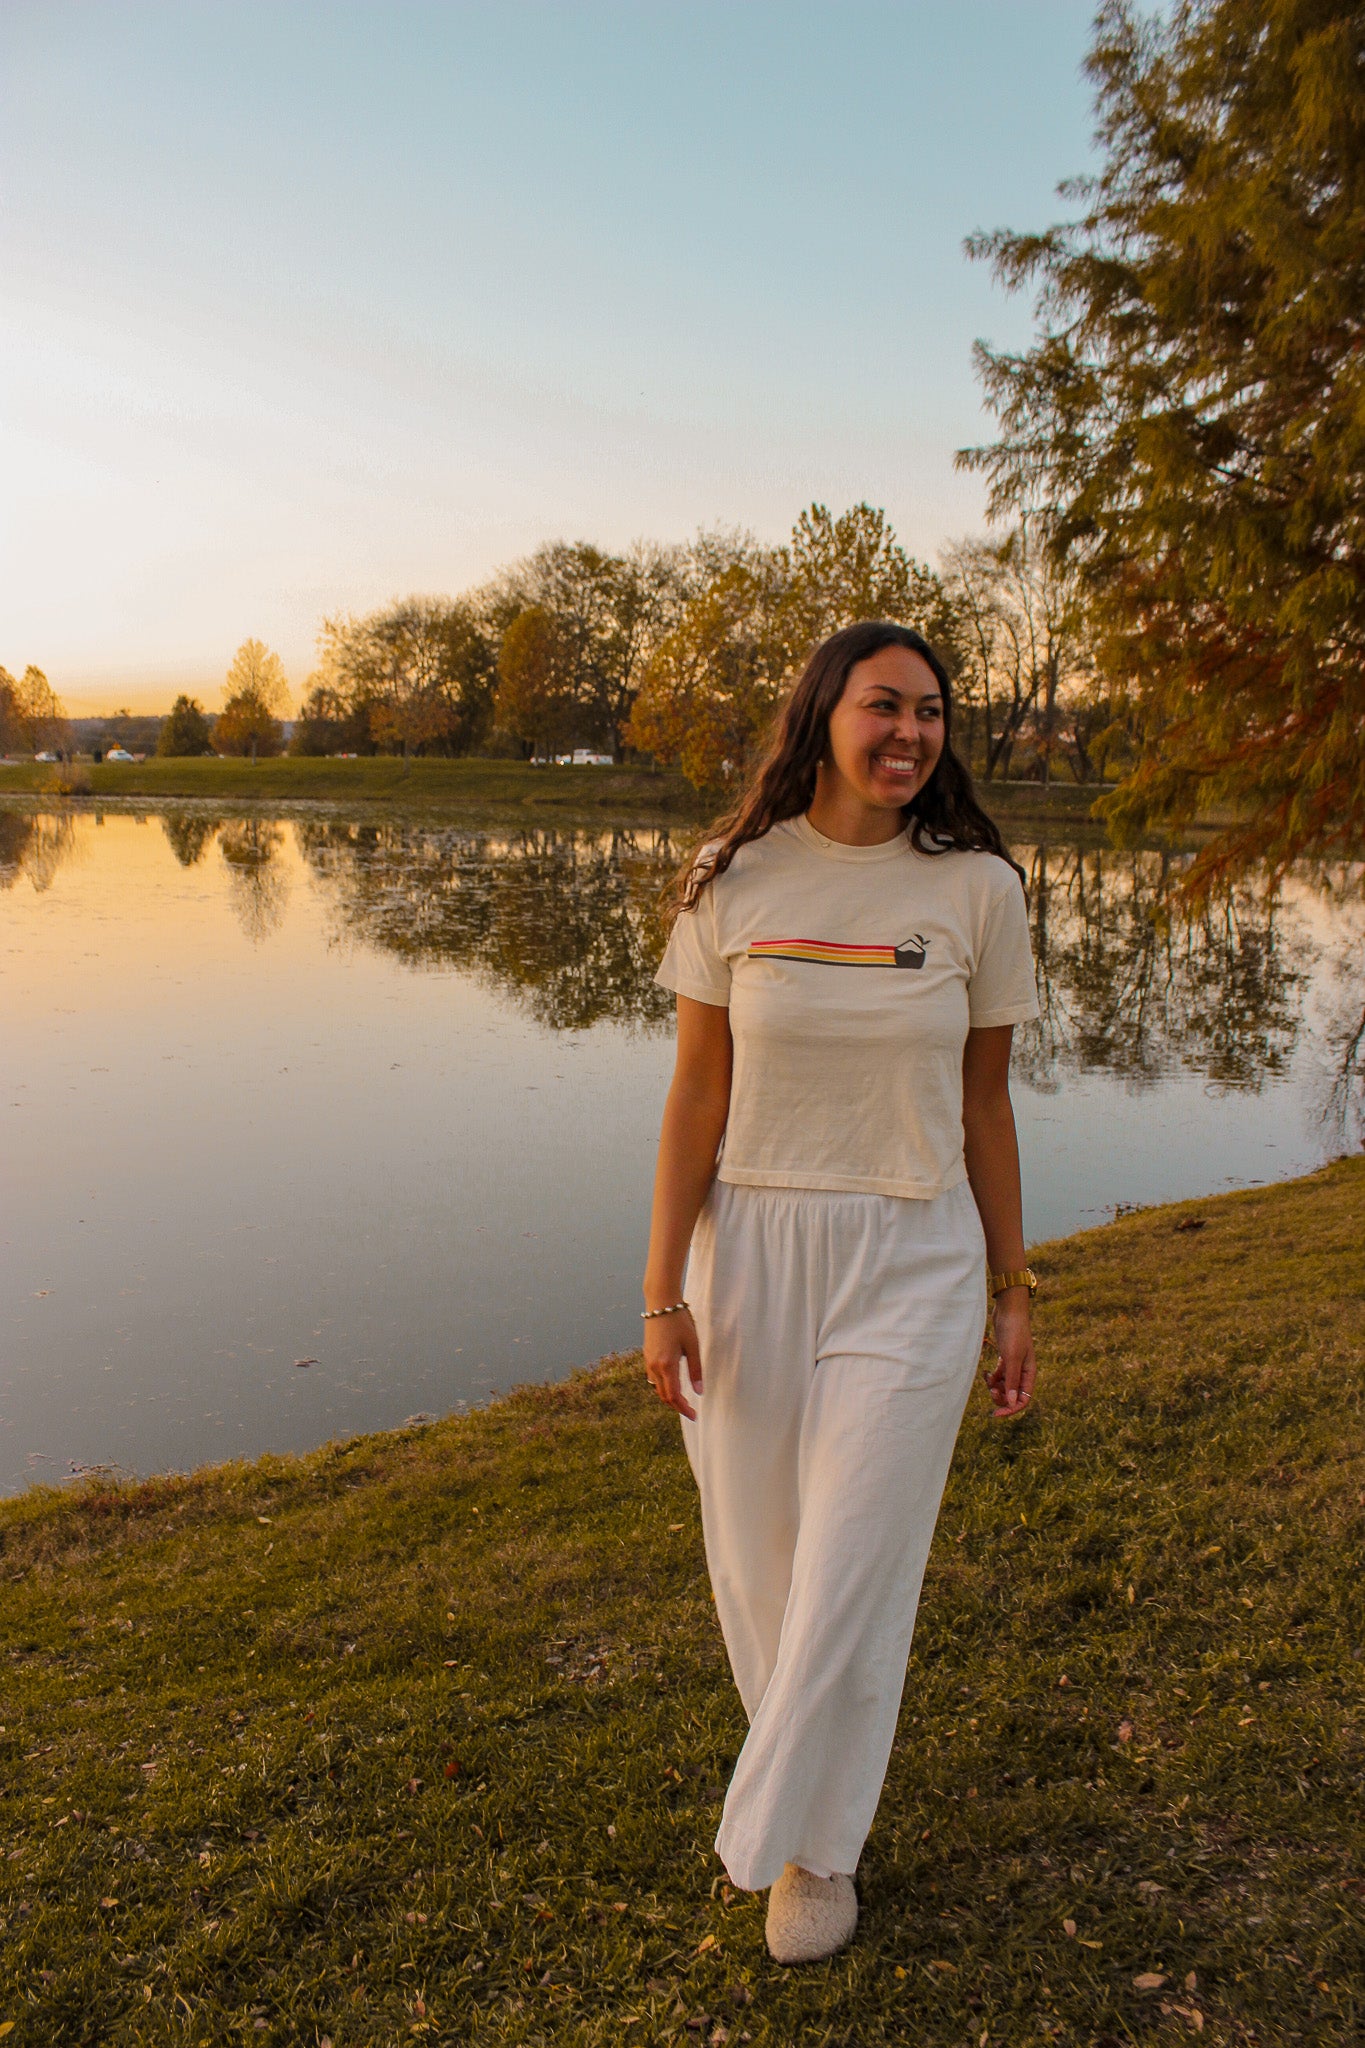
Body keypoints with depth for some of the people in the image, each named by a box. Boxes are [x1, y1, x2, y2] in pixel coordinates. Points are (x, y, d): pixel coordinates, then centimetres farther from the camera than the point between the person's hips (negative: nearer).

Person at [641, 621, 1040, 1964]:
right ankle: (818, 1763, 43)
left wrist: (1012, 1297, 7)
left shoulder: (976, 887, -2)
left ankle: (807, 1845, 28)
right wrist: (663, 1293, -5)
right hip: (754, 1250, 1)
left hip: (911, 1263, -1)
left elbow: (985, 1107, 4)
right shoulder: (734, 882, -3)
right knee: (755, 1556, 12)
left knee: (853, 1570, 3)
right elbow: (696, 1096, -2)